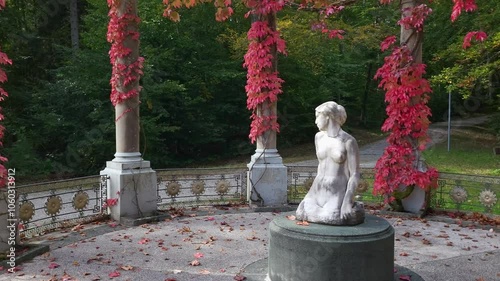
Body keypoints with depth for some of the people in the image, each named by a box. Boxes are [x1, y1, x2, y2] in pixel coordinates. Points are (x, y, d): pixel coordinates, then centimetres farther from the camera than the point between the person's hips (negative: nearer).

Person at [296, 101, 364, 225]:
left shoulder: (349, 141, -11)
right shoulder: (319, 137, 7)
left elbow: (355, 175, -11)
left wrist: (347, 201, -19)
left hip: (338, 191, -5)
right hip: (318, 189, 5)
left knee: (331, 218, -28)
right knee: (302, 214, -17)